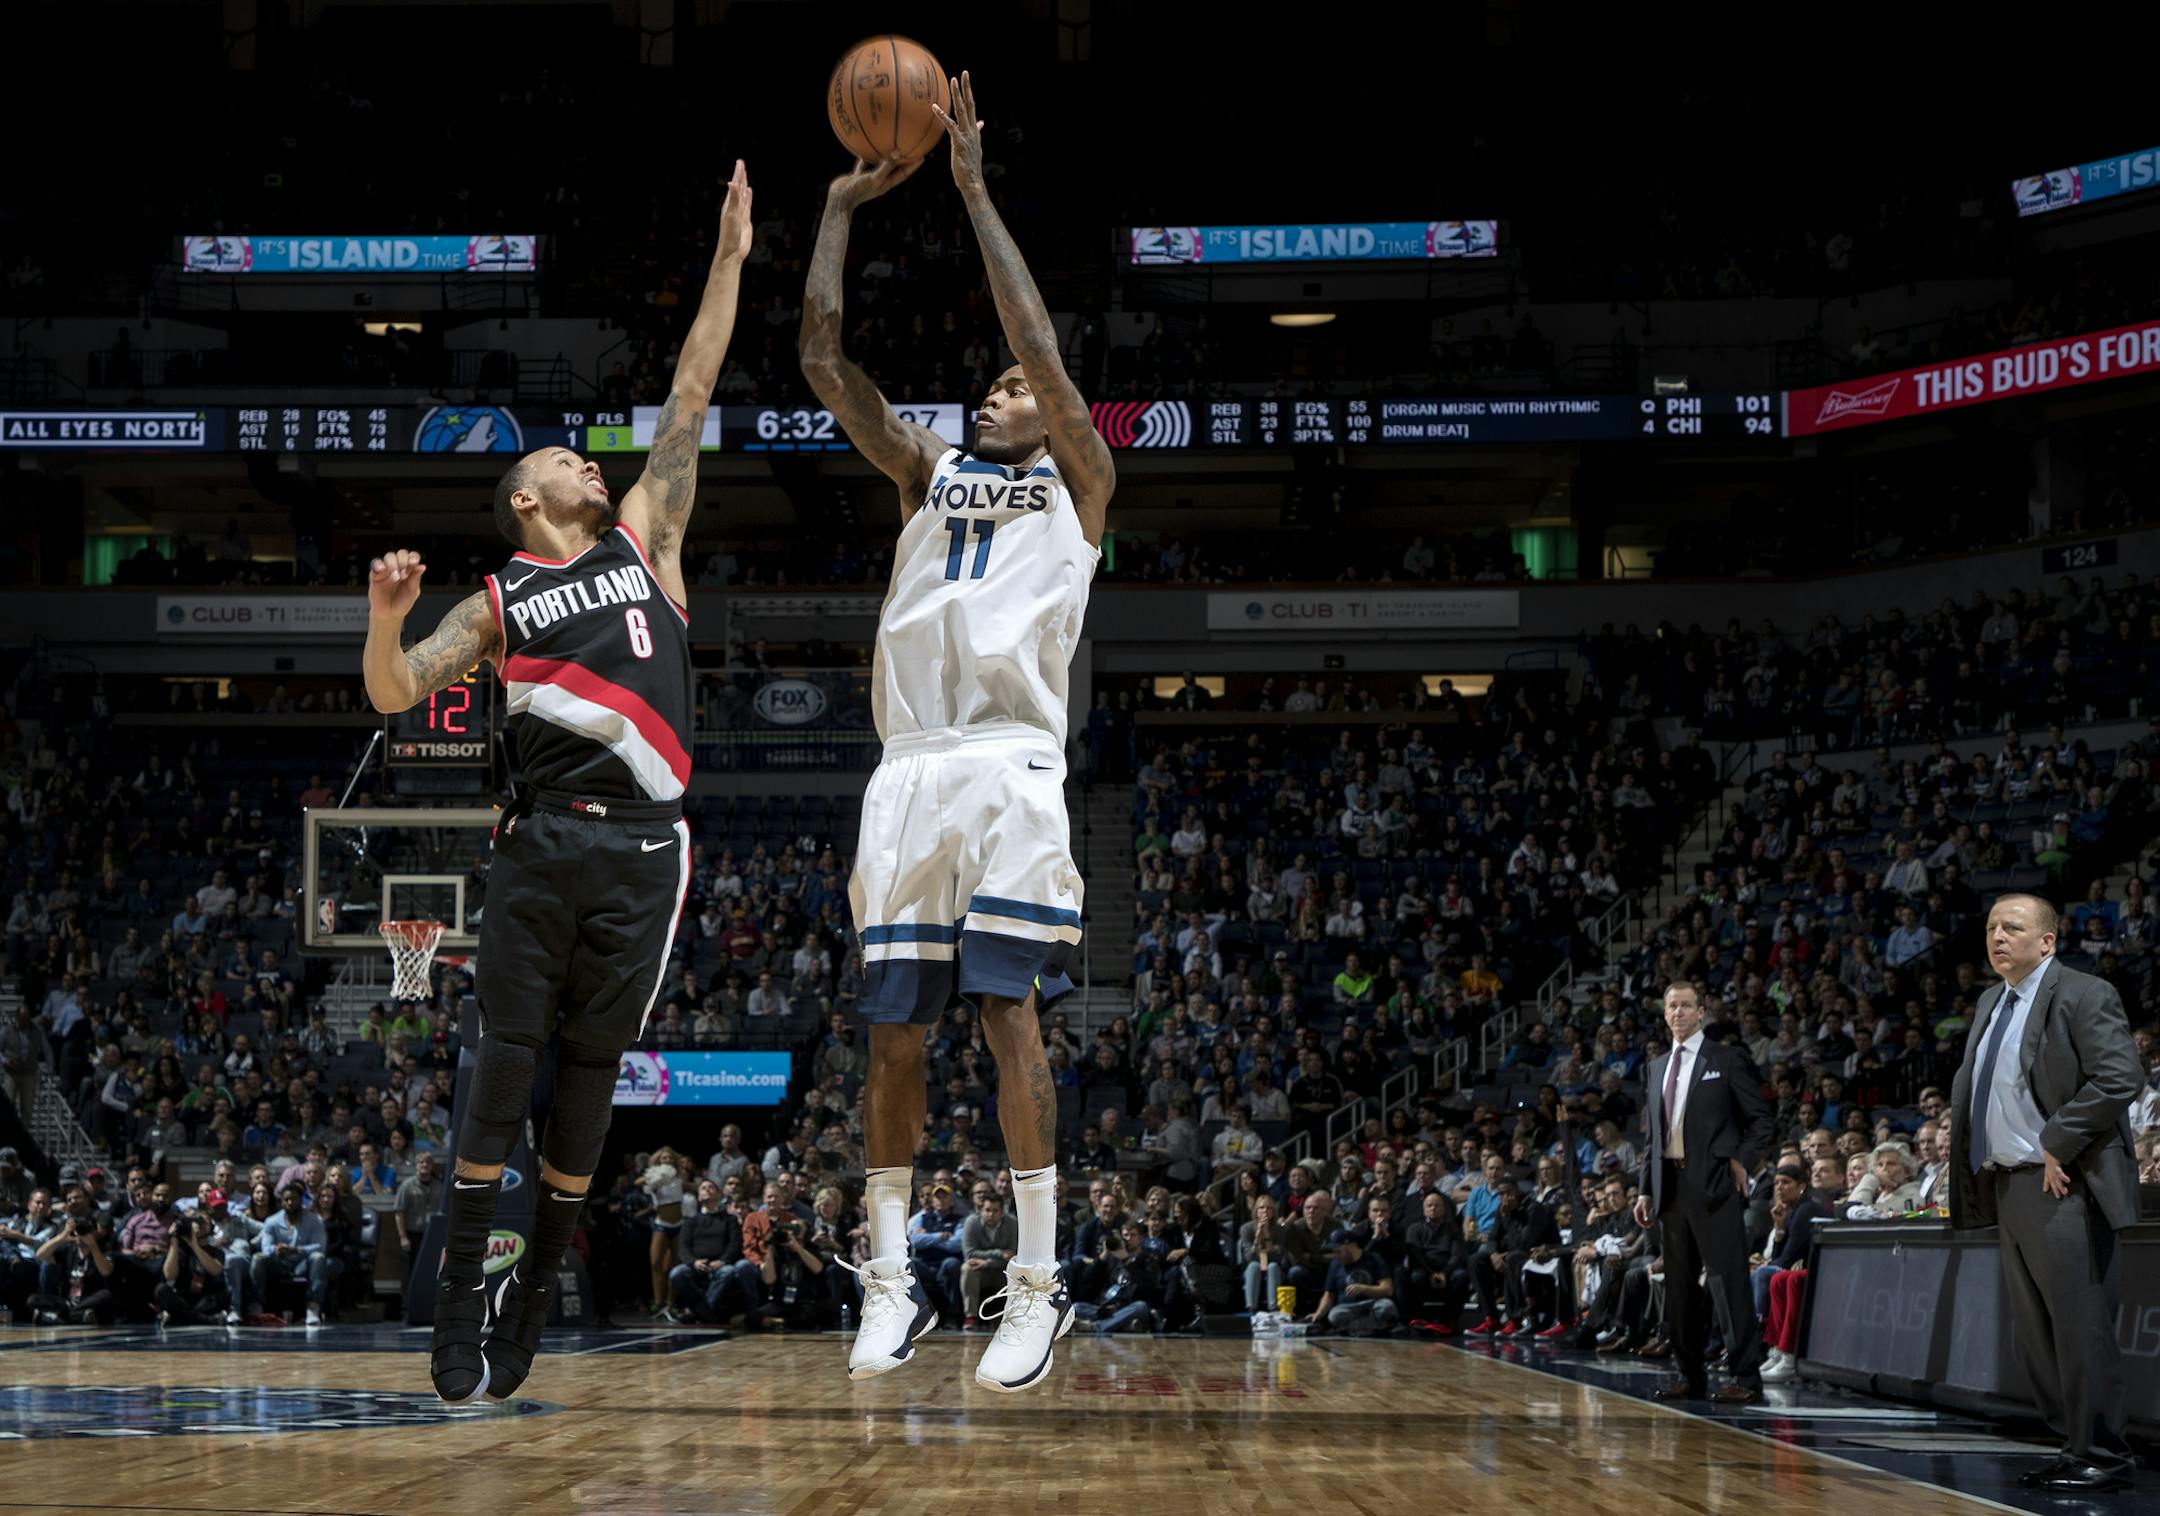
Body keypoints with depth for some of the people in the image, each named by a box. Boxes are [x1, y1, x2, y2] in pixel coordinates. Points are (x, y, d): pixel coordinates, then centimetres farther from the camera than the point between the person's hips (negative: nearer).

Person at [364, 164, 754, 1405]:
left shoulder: (645, 539, 15)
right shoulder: (499, 602, 12)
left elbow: (692, 396, 12)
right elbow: (395, 696, 5)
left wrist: (730, 260, 9)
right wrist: (386, 621, -16)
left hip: (644, 848, 1)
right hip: (544, 839, -1)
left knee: (590, 1069, 4)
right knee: (509, 1058, -5)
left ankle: (538, 1289, 13)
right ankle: (462, 1290, 0)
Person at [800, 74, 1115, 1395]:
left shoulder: (1077, 481, 13)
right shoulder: (929, 473, 24)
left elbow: (1042, 343, 0)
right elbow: (825, 361, 16)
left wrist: (974, 191, 1)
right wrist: (844, 208, 14)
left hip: (1010, 767, -4)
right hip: (910, 774, 4)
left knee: (1010, 1014, -12)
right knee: (896, 1033, 2)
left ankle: (1039, 1286, -10)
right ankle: (891, 1283, 9)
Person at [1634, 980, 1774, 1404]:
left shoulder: (1726, 1060, 0)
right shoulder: (1657, 1070, 17)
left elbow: (1762, 1117, 1)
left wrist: (1743, 1161, -10)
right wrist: (1645, 1189, 13)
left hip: (1714, 1183, -6)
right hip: (1670, 1185, 6)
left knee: (1729, 1278, -9)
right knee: (1678, 1283, 8)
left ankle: (1746, 1375, -10)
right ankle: (1690, 1376, 15)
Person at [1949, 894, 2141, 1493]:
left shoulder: (2083, 996, -8)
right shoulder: (1990, 1005, 18)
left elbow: (2119, 1078, -18)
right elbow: (1966, 1087, 25)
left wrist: (2056, 1144, -18)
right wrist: (1975, 1167, 11)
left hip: (2062, 1187, -9)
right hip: (2008, 1187, 9)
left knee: (2081, 1326, -8)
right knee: (2032, 1333, 11)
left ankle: (2103, 1456, -3)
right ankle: (2075, 1447, 17)